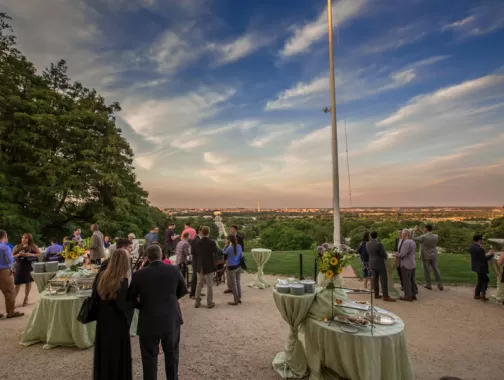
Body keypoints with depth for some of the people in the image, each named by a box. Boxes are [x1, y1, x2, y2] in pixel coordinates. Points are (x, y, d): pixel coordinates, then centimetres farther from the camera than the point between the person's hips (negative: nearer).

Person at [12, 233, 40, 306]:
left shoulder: (33, 246, -3)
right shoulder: (17, 247, 3)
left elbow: (39, 253, -3)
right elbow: (12, 256, 6)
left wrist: (30, 255, -17)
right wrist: (18, 254, -13)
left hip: (29, 266, -1)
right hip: (20, 266, 1)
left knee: (28, 282, 9)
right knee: (17, 283, -3)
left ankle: (26, 299, 22)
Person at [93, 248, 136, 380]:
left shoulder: (102, 276, -4)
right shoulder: (123, 281, -23)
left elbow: (95, 295, 7)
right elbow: (121, 305, -23)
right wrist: (136, 301, -9)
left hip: (103, 320, 7)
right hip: (117, 322, -6)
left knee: (104, 351, 21)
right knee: (118, 352, 9)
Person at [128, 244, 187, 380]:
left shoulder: (139, 274, -16)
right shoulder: (174, 270, -11)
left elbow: (130, 297, -3)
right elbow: (183, 290, 3)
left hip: (149, 322, -2)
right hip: (172, 320, 2)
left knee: (150, 358, 15)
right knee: (172, 354, 22)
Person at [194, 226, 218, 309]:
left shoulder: (197, 242, -7)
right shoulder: (212, 242, -15)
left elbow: (193, 254, 0)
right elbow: (216, 252, -7)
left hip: (200, 267, 3)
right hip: (209, 267, -3)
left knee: (199, 285, 15)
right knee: (209, 285, 7)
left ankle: (197, 302, 22)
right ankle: (209, 303, 13)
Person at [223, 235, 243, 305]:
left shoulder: (230, 248, -21)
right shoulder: (239, 246, -3)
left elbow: (224, 253, 0)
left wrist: (226, 245, 5)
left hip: (232, 267, -6)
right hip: (239, 266, 6)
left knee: (233, 284, 3)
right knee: (238, 282, 17)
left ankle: (235, 301, 10)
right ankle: (239, 298, 25)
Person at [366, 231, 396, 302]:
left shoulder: (367, 244, -1)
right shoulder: (379, 244, -21)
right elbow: (384, 254, -13)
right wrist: (386, 257, 9)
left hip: (372, 264, 6)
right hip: (380, 264, -6)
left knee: (375, 279, 11)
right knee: (384, 280, -2)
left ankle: (376, 294, 15)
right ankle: (386, 296, -1)